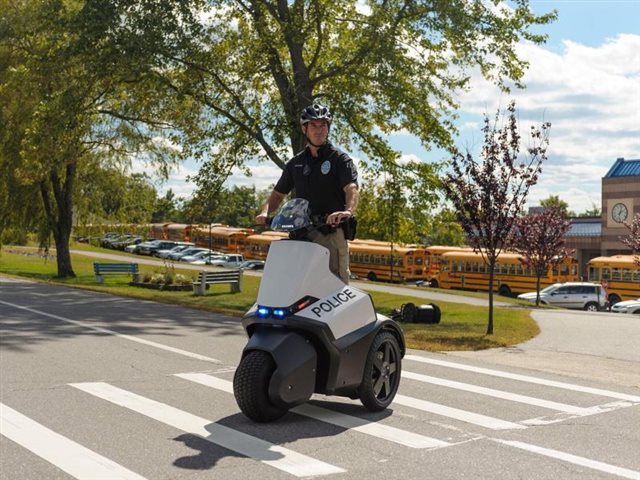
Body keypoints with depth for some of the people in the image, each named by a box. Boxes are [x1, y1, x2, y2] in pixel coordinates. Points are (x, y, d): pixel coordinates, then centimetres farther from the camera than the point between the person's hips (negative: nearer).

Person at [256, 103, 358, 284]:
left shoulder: (339, 159, 2)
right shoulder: (296, 163, 18)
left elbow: (351, 189, -14)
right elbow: (278, 194, 22)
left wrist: (348, 211, -36)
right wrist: (265, 212, 1)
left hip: (331, 231, -5)